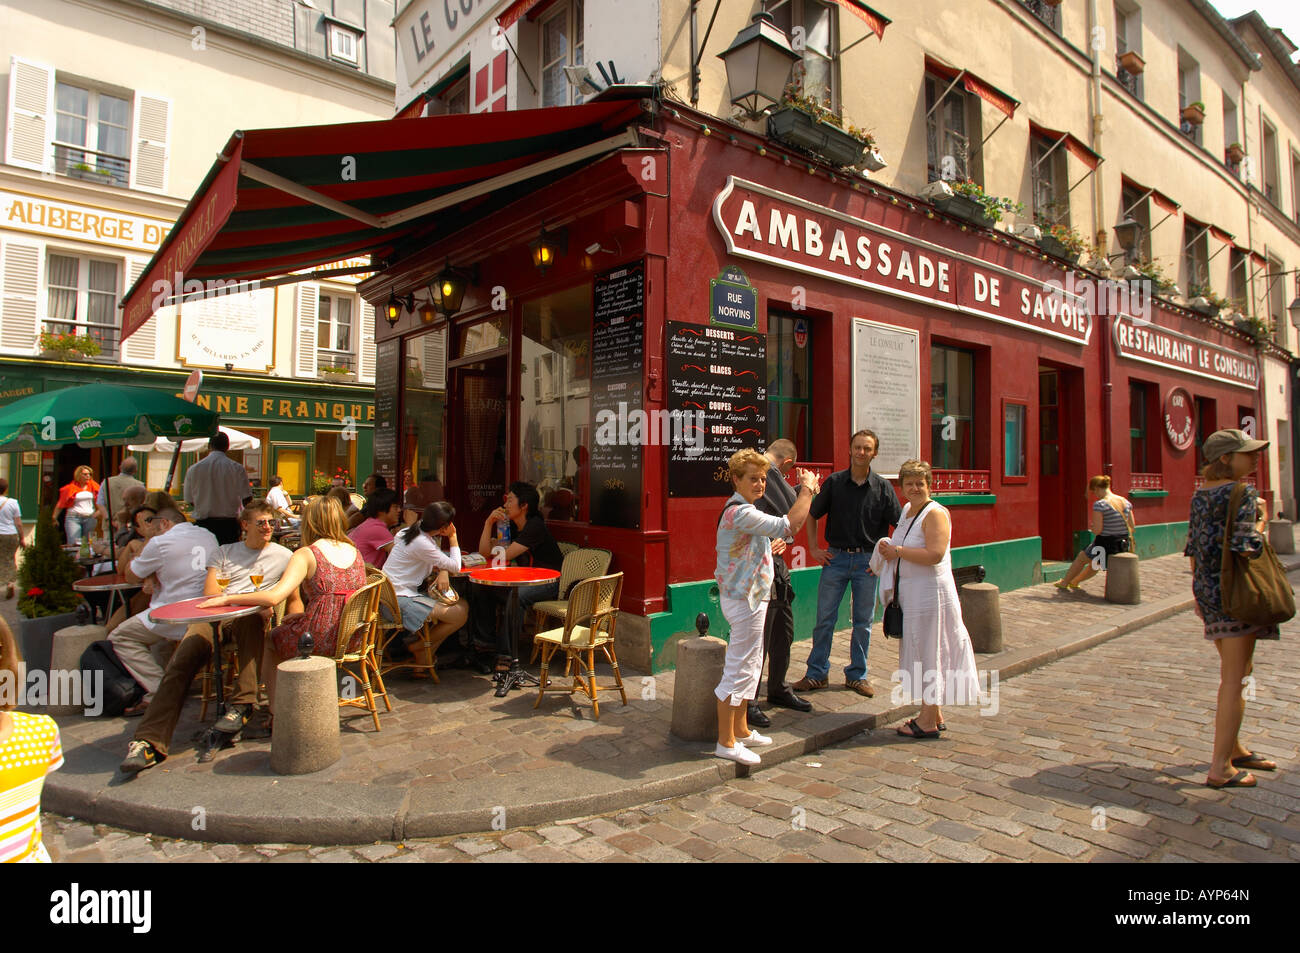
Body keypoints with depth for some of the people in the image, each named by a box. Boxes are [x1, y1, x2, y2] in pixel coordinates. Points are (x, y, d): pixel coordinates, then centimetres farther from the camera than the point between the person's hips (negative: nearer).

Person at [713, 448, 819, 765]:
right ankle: (726, 742, 7)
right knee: (738, 670, -3)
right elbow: (789, 526, -28)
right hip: (744, 600, -11)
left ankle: (741, 730, 31)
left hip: (748, 597, 11)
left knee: (750, 666, 19)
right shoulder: (741, 513, -22)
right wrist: (807, 490, -16)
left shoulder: (741, 509, 13)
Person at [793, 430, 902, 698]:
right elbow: (812, 515, 9)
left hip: (867, 560, 0)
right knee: (824, 618, 3)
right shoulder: (834, 482, -1)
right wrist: (814, 548, 3)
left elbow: (900, 525, 4)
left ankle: (857, 675, 22)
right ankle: (817, 673, 16)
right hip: (836, 557, 0)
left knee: (863, 621, 8)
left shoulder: (883, 487, -1)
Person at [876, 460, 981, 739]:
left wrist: (897, 551, -18)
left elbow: (935, 554, -27)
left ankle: (928, 721, 8)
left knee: (929, 652, -1)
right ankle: (935, 715, 25)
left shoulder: (935, 513, -14)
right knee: (920, 652, 13)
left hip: (931, 592, -9)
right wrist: (888, 553, 7)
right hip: (911, 592, 9)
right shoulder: (906, 510, 12)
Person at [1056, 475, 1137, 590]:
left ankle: (1064, 583, 41)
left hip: (1105, 545, -7)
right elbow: (1132, 527, 6)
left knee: (1081, 558, 24)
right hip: (1123, 548, 7)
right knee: (1094, 563, 33)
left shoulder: (1099, 504, -19)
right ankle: (1075, 581, 53)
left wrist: (1091, 526, 0)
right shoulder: (1126, 502, 2)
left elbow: (1097, 530, -21)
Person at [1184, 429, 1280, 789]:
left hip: (1208, 590, 8)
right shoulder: (1243, 493, -14)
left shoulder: (1200, 495, 10)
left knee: (1232, 673, 21)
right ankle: (1221, 767, 3)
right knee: (1235, 678, -2)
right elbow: (1249, 548, -23)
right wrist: (1261, 517, -7)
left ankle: (1233, 749, 34)